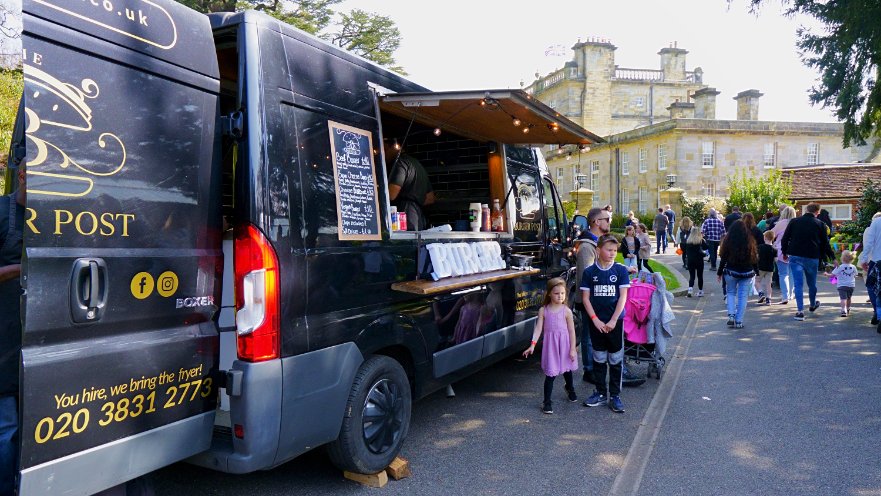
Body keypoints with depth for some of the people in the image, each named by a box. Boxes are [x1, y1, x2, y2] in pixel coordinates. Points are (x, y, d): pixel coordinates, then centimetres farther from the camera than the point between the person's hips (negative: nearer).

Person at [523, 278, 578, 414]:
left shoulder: (566, 311, -8)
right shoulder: (543, 310, -5)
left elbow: (571, 331, -5)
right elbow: (538, 328, -8)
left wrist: (572, 349, -7)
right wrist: (533, 344, -18)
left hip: (564, 344, 1)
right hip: (550, 345, -1)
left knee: (566, 369, 21)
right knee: (550, 373, -4)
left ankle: (570, 389, 52)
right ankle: (547, 402, 5)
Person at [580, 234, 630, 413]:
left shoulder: (620, 270, -3)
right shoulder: (589, 272, -1)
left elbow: (623, 297, -5)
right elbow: (585, 298, -1)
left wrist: (613, 320, -12)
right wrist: (595, 320, -9)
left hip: (615, 321, -1)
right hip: (596, 322, 1)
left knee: (615, 360, 5)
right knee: (599, 359, 11)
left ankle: (615, 395, 16)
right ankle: (601, 393, 23)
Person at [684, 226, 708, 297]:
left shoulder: (687, 240, -4)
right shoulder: (701, 240, -10)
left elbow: (684, 249, 1)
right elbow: (705, 247, 2)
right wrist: (704, 240, 11)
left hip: (690, 260, 2)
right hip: (699, 260, -2)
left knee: (692, 276, 7)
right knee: (700, 276, 11)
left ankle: (690, 289, -14)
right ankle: (700, 291, 17)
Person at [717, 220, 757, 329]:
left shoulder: (728, 240, -9)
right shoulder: (750, 240, -4)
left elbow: (723, 258, -4)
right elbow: (755, 257, 4)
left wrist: (720, 272, 6)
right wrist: (755, 271, 16)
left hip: (731, 272, -1)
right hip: (747, 272, 1)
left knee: (731, 293, 17)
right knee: (743, 296, 5)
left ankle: (731, 316, 1)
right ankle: (739, 321, 3)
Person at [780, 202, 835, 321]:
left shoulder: (794, 222, 3)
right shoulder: (820, 225, 1)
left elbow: (785, 239, 4)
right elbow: (825, 243, 4)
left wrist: (785, 252, 17)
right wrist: (833, 258, 15)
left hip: (795, 257, 0)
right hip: (812, 258, 0)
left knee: (798, 284, -2)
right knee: (812, 283, 19)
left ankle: (800, 311, -9)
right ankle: (813, 305, 41)